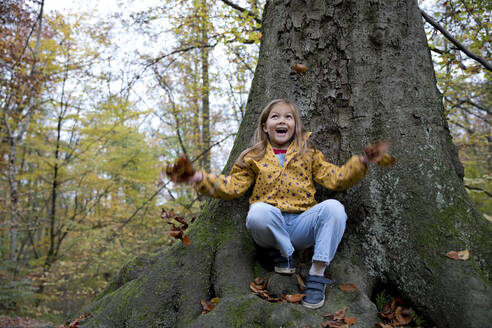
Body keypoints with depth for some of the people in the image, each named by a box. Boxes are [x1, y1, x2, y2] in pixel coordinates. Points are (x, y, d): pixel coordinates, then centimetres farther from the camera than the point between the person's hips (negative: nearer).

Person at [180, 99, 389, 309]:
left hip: (301, 224, 2)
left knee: (333, 207, -27)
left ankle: (317, 274, -19)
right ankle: (283, 252, -6)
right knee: (259, 211, -36)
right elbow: (232, 186, 7)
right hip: (270, 225, -1)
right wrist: (200, 178, -6)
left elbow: (335, 179, 9)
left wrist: (362, 161, -5)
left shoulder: (309, 154, 16)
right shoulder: (254, 158, 12)